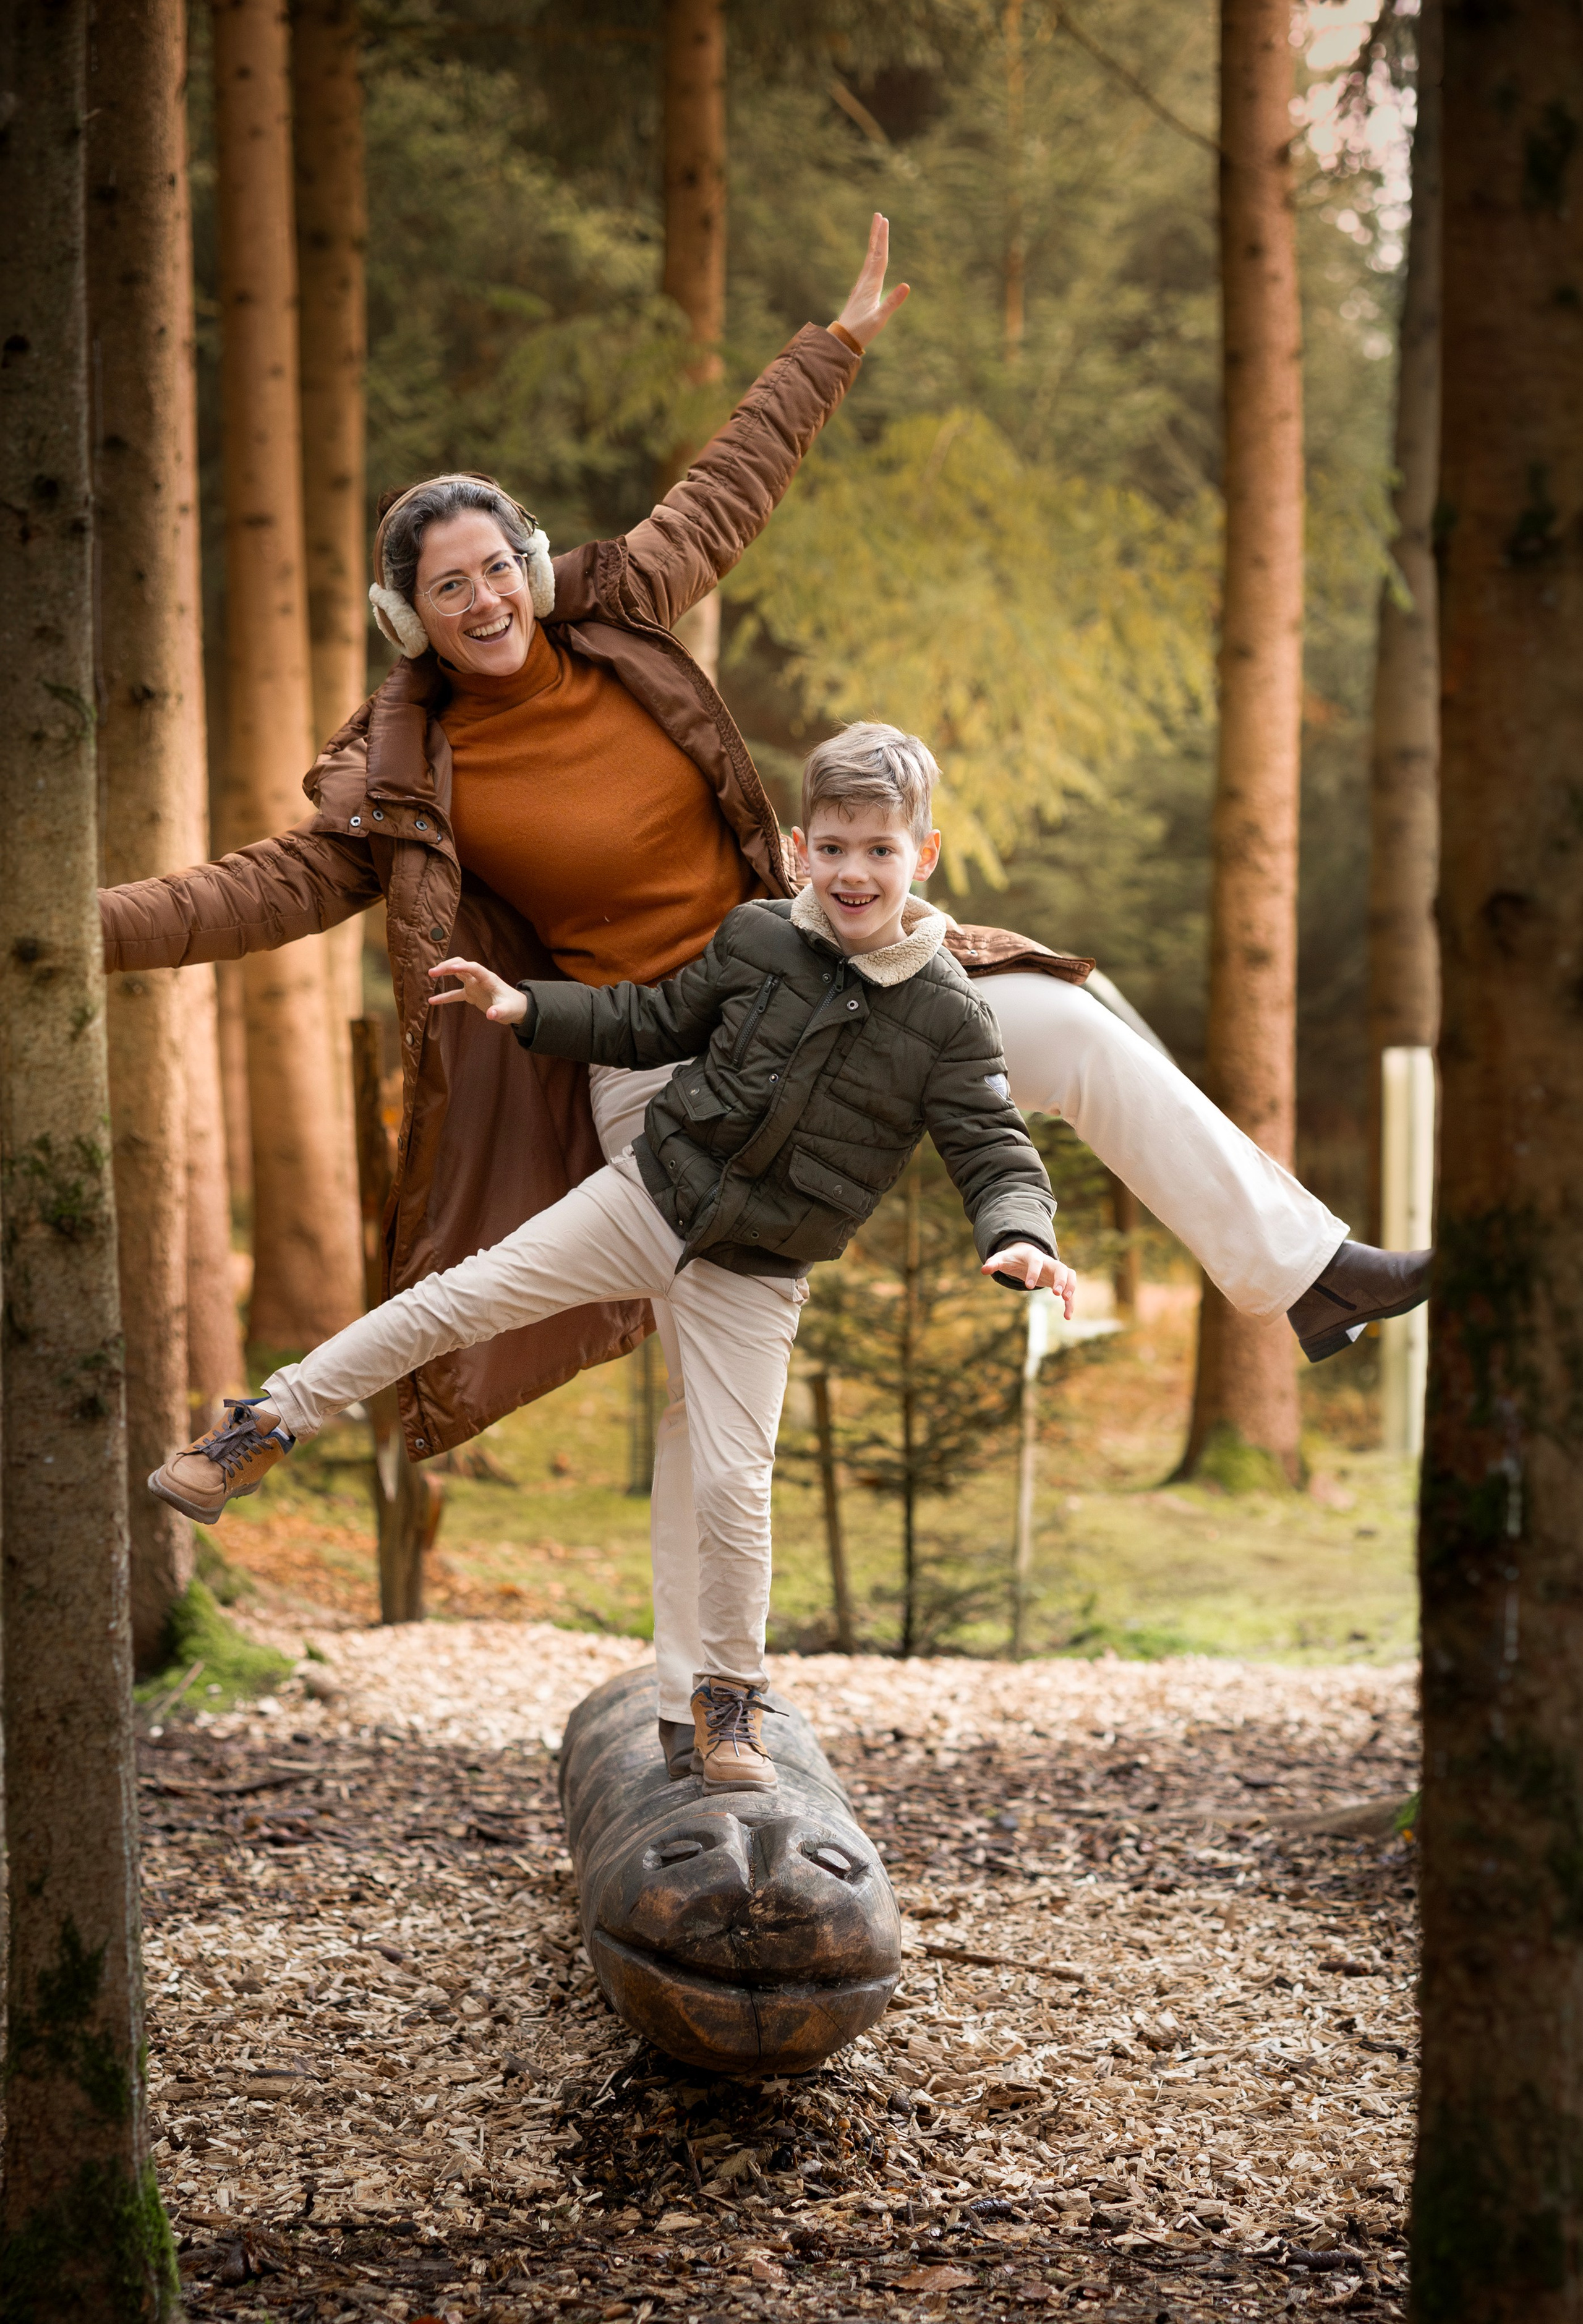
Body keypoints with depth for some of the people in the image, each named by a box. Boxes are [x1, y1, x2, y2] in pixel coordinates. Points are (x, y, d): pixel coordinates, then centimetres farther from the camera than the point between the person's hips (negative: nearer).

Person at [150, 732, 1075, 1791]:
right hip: (647, 1197, 2)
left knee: (732, 1486, -3)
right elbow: (654, 1025, 12)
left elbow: (997, 1153, -12)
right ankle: (268, 1426, 12)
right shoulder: (758, 937, -3)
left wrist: (1020, 1237, -33)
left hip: (757, 1275, -2)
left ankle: (719, 1699, 18)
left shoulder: (950, 1018, -12)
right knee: (460, 1298, -4)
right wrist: (527, 1007, 3)